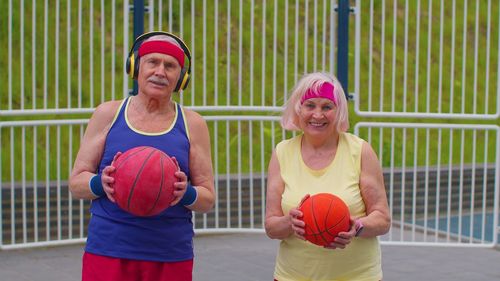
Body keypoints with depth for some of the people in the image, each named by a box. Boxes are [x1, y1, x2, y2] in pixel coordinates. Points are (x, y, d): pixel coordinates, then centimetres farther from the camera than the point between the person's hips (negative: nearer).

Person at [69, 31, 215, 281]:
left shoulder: (192, 124, 6)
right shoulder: (108, 114, 5)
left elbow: (208, 199, 8)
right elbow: (75, 182, 6)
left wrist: (186, 194, -14)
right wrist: (101, 184, -15)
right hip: (108, 252, -1)